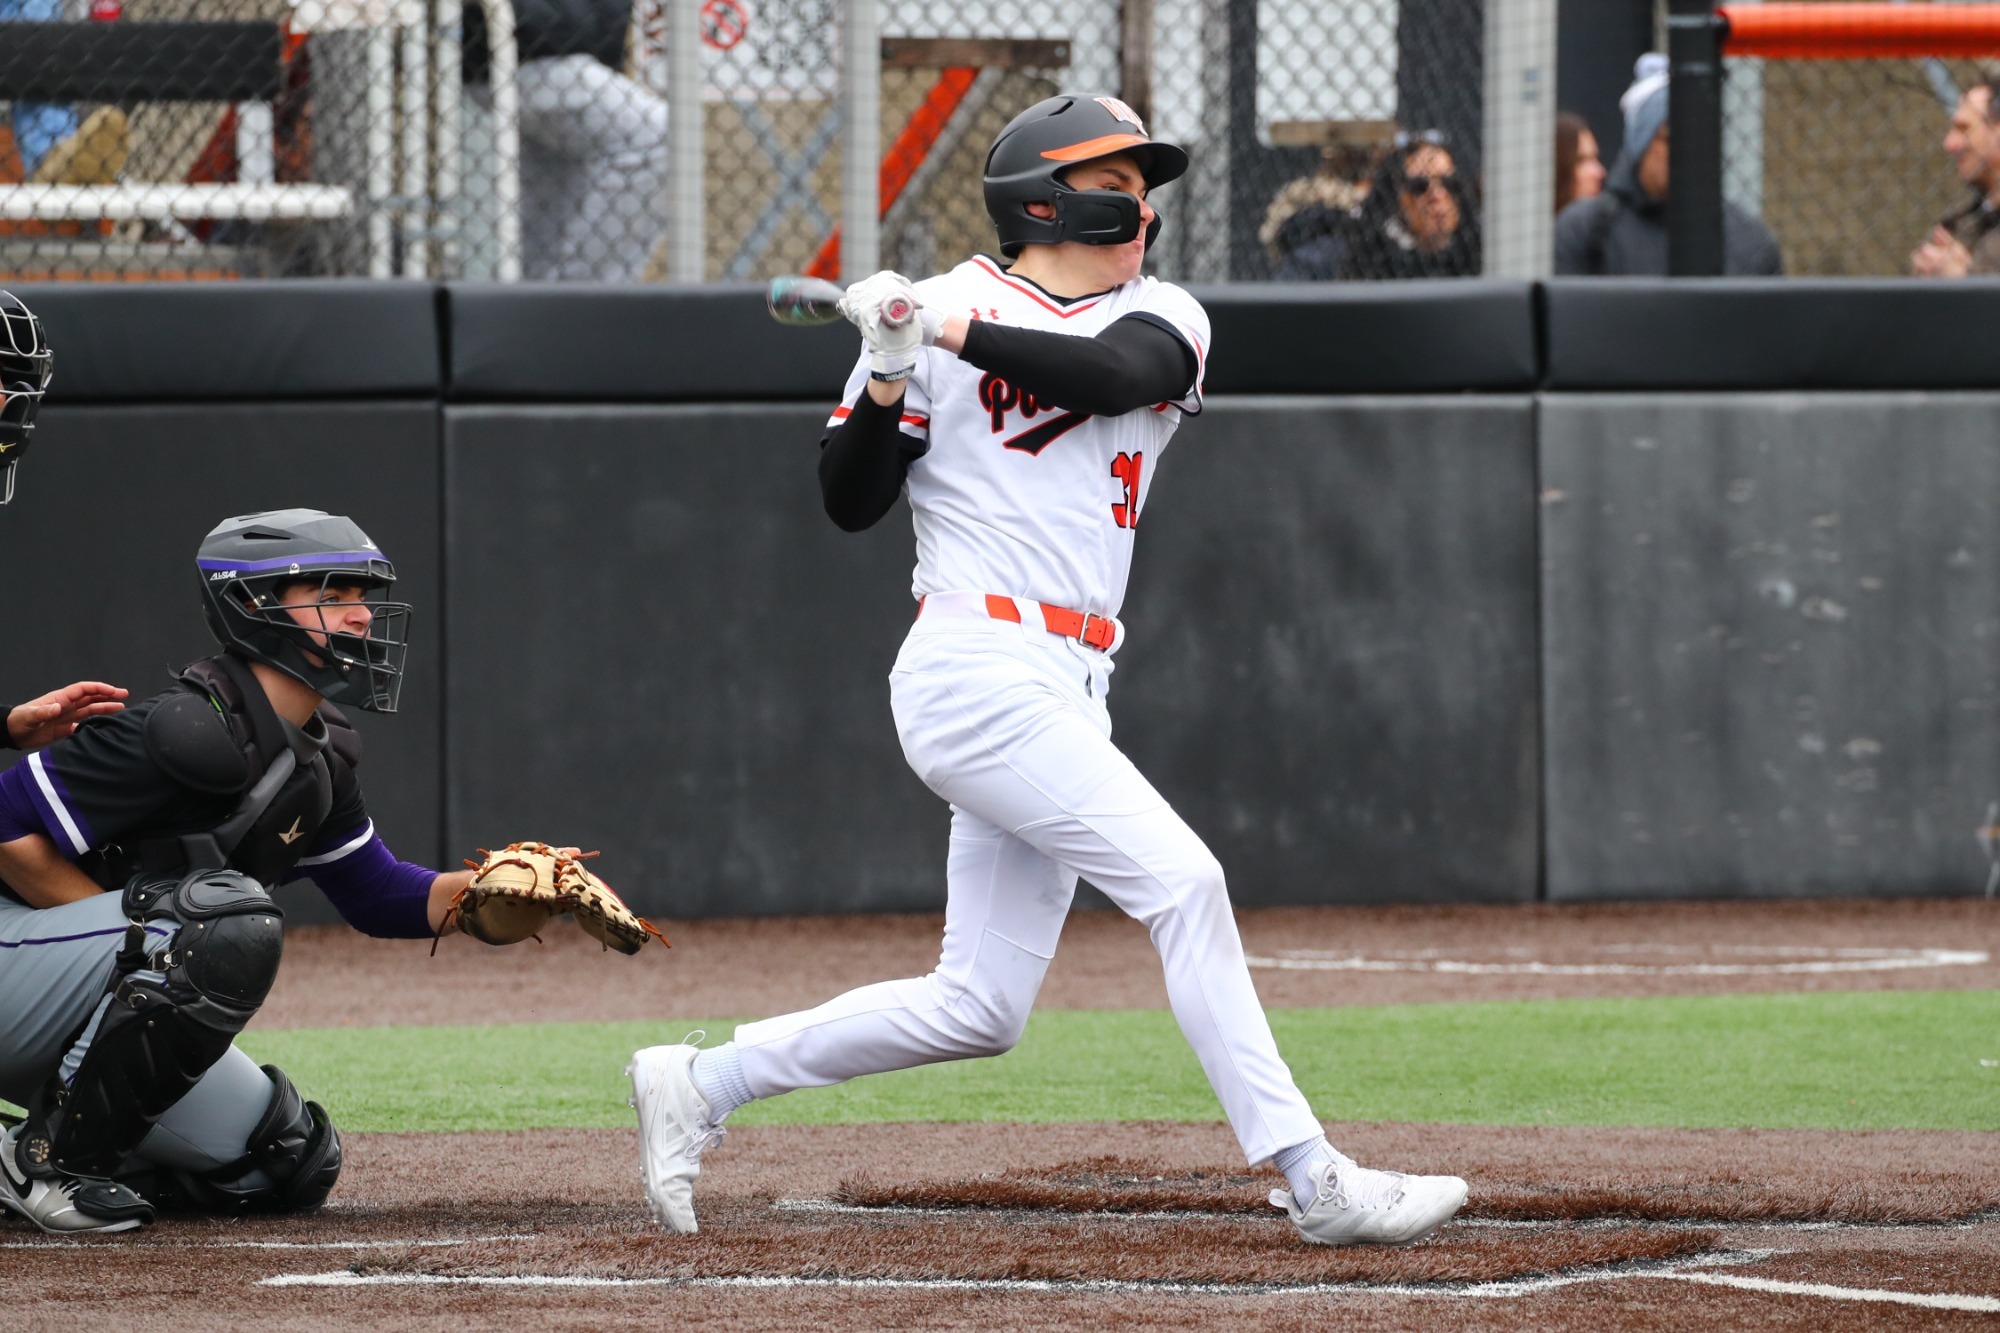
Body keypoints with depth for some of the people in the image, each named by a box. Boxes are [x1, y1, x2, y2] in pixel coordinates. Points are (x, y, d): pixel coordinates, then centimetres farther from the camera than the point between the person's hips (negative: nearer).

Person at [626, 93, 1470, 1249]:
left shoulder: (1161, 319, 12)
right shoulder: (930, 312, 1)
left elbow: (1109, 376, -12)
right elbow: (851, 502, 0)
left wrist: (959, 334, -20)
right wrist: (892, 376, -16)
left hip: (1066, 694, 7)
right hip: (976, 667, -7)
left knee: (980, 1010, 8)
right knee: (1180, 881, -17)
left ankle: (702, 1085, 20)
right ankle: (1312, 1180, -18)